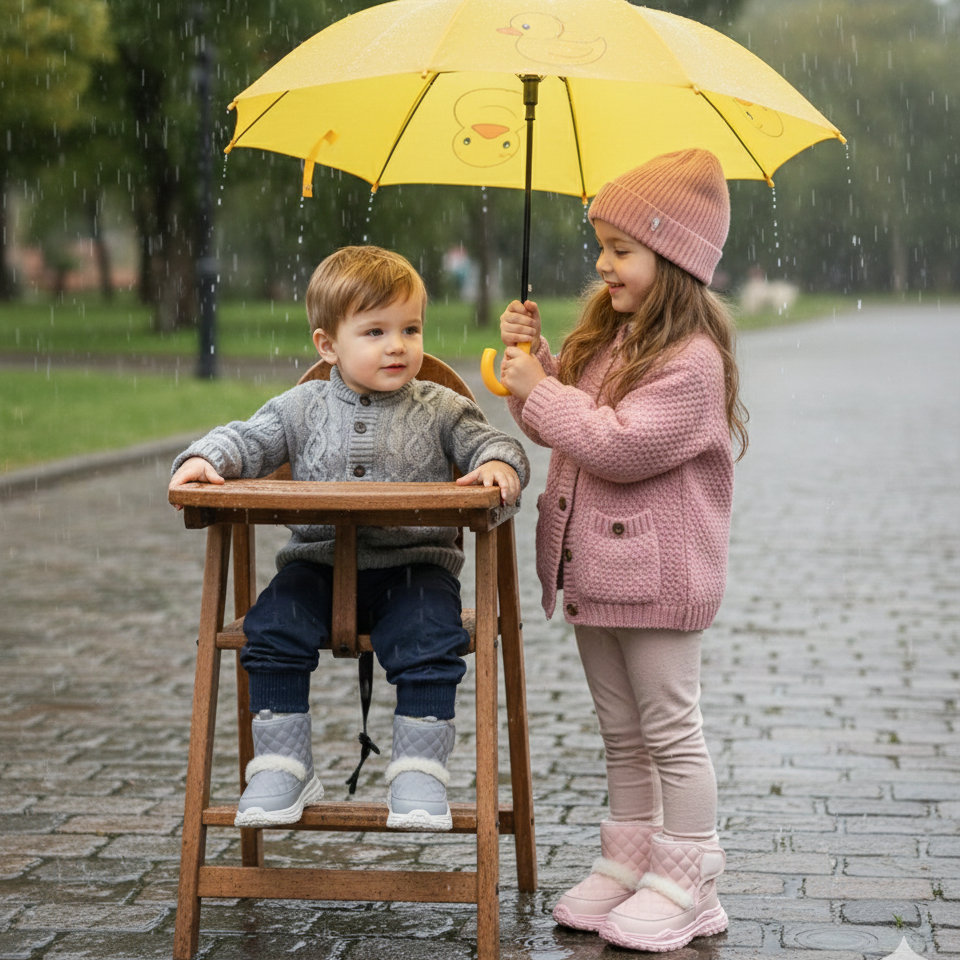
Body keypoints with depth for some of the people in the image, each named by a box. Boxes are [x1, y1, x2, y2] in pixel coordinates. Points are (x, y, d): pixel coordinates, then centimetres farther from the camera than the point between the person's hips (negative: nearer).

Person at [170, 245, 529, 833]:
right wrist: (205, 460, -11)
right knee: (272, 627, -22)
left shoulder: (440, 410, 7)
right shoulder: (302, 409, 10)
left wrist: (498, 464, -19)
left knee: (429, 636, -29)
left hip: (414, 563, -2)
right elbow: (248, 441, 9)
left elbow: (492, 443, 5)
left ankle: (420, 770, -16)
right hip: (319, 561, 2)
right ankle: (283, 768, -10)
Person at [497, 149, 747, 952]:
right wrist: (532, 356, 2)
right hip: (594, 567, 9)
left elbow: (621, 445, -26)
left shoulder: (691, 359, -18)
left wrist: (540, 390, -18)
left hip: (657, 574, -9)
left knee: (671, 728, 0)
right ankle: (628, 862, 27)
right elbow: (558, 424, 17)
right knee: (622, 730, 17)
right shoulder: (604, 336, 10)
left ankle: (686, 887, 9)